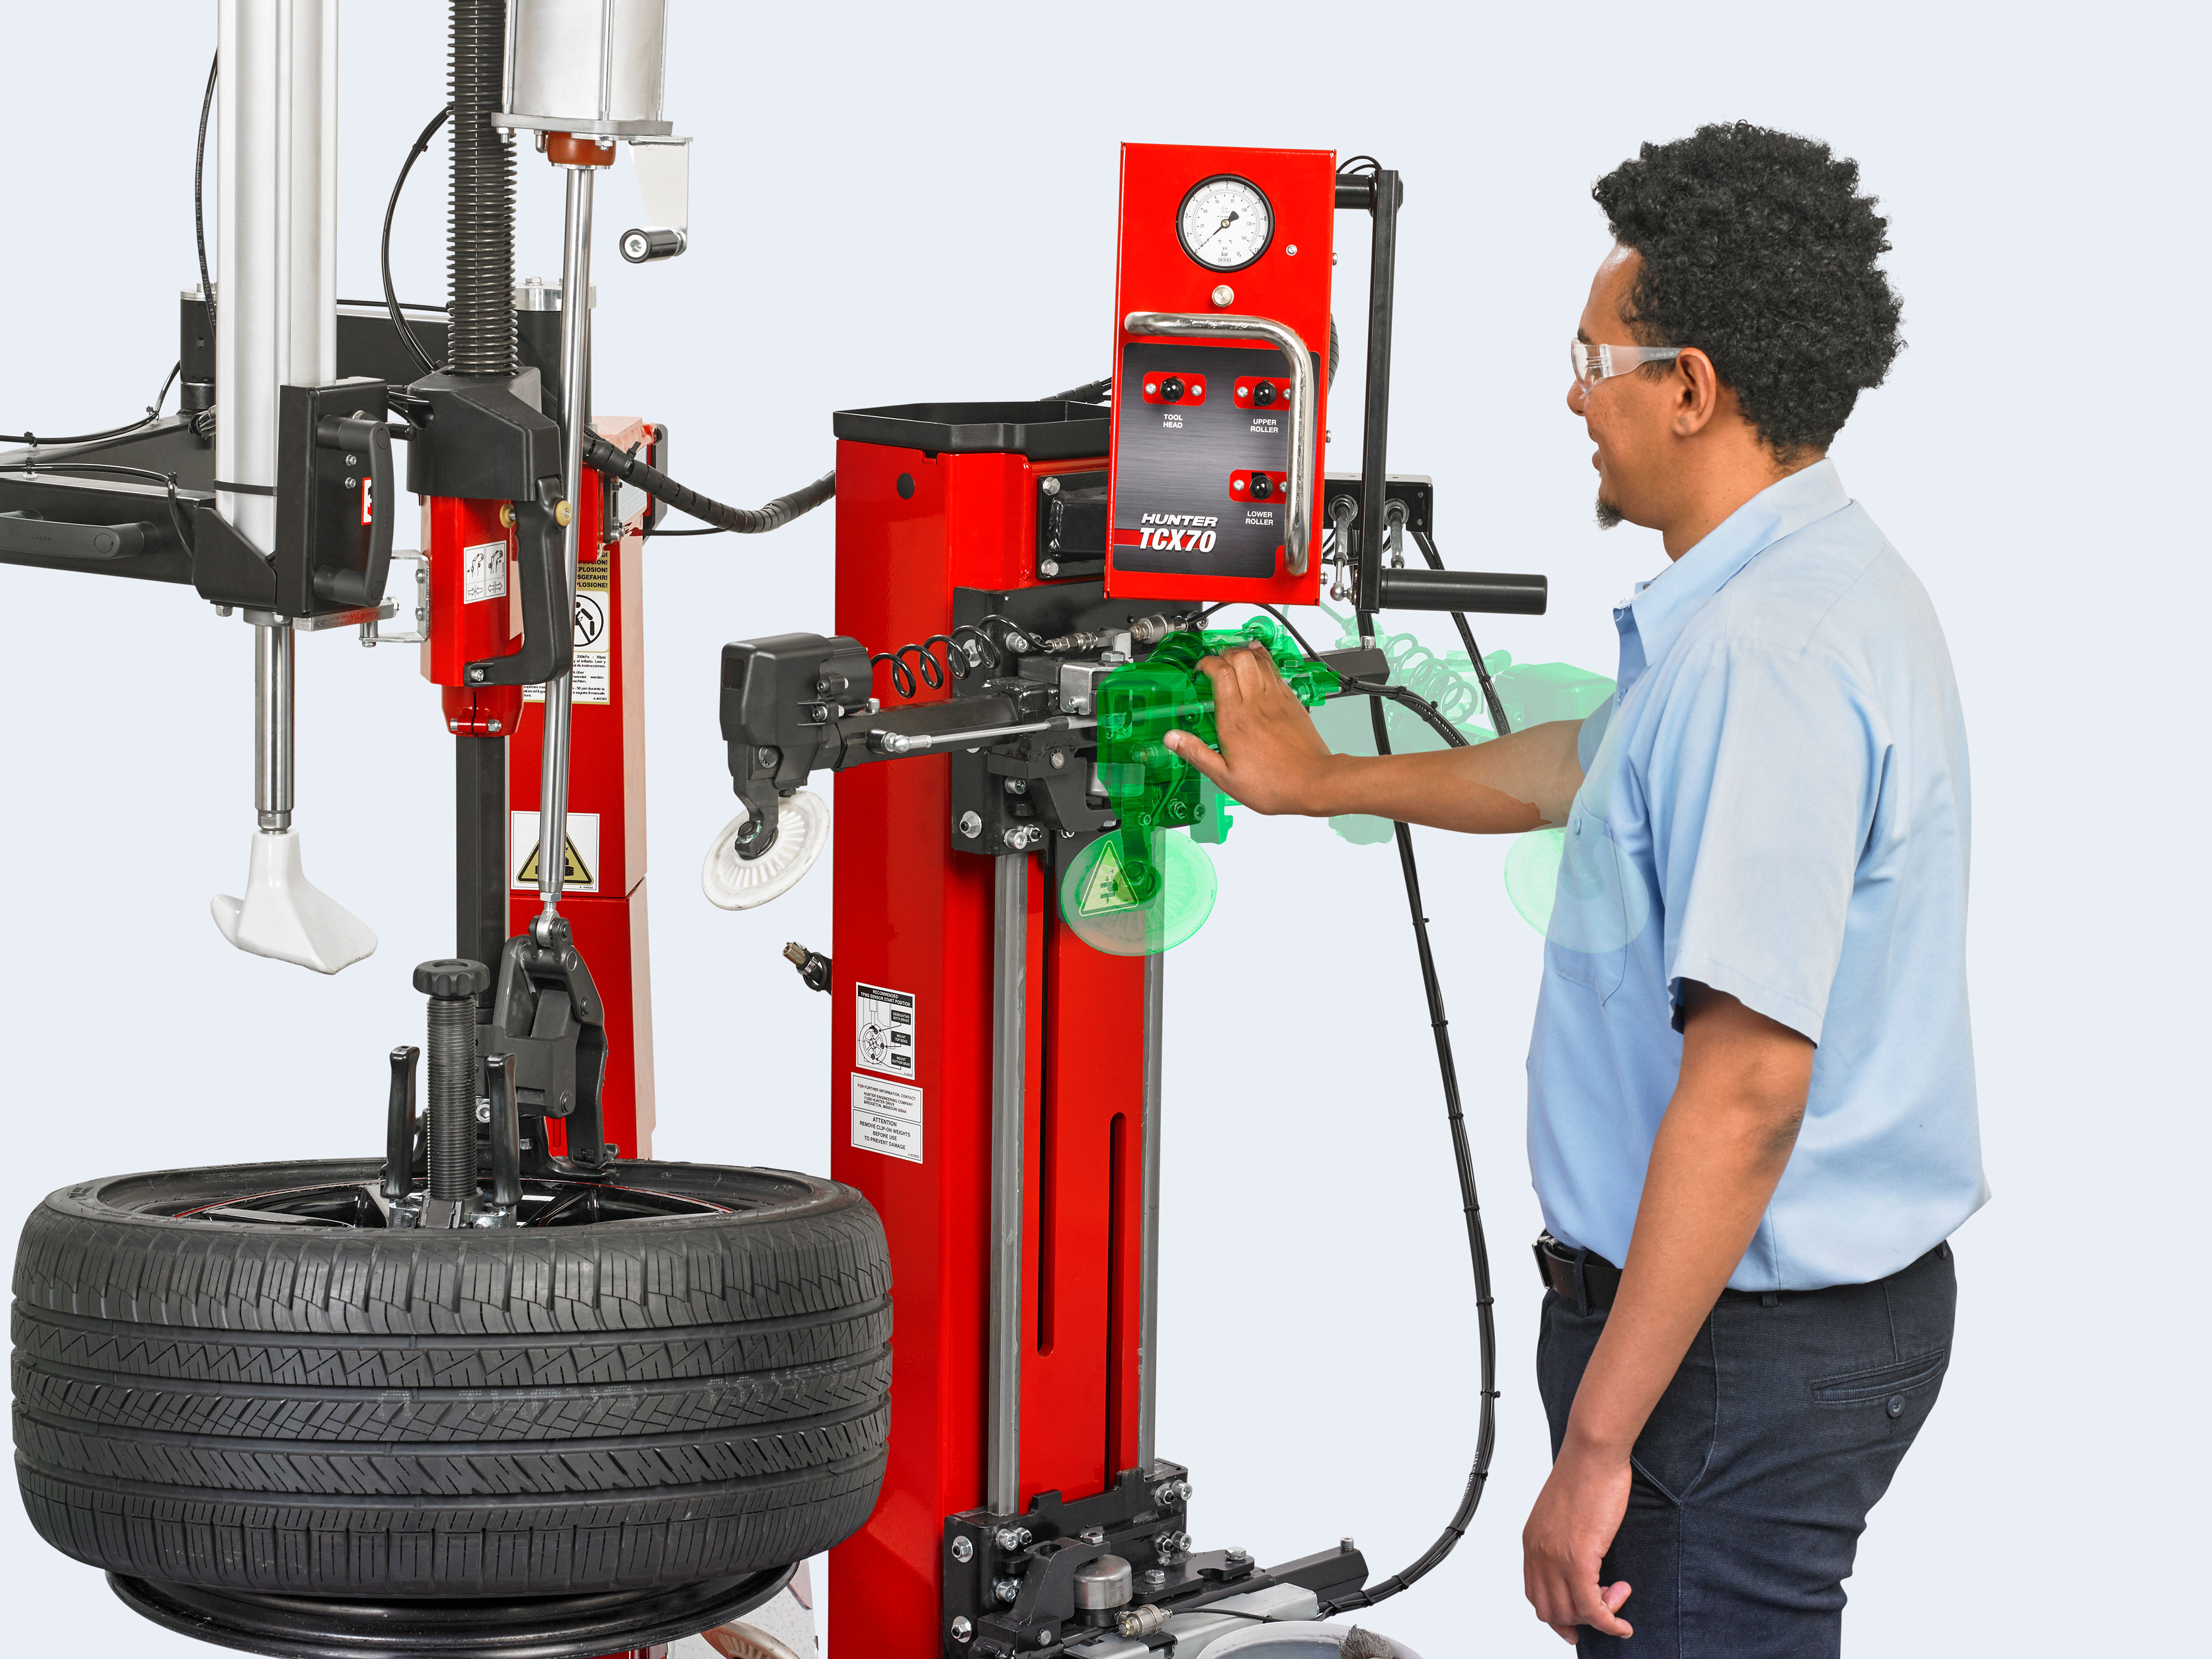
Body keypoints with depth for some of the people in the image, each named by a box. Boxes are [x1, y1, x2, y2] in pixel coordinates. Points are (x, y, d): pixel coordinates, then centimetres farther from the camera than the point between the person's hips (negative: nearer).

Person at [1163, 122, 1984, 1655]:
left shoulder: (1773, 654, -24)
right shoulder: (1812, 590, 11)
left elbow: (1750, 1083, -29)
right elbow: (1585, 770, 32)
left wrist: (1598, 1443, -27)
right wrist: (1324, 784, 43)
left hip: (1744, 1344, -10)